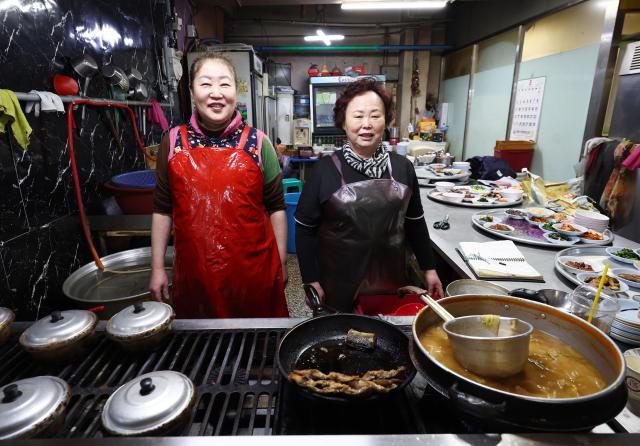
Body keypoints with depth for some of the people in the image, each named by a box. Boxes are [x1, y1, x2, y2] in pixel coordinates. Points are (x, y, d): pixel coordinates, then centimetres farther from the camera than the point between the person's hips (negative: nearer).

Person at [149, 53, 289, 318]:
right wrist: (157, 267, 7)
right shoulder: (173, 142, 0)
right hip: (194, 273, 2)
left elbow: (276, 208, 0)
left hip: (254, 270, -1)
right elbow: (162, 209, 6)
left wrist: (281, 262, 3)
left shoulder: (257, 143, -4)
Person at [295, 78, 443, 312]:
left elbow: (415, 222, 9)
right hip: (338, 286, -2)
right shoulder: (325, 169, -11)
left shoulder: (402, 167, -2)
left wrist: (429, 268, 11)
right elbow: (305, 228, -6)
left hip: (390, 283, 3)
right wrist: (311, 280, -7)